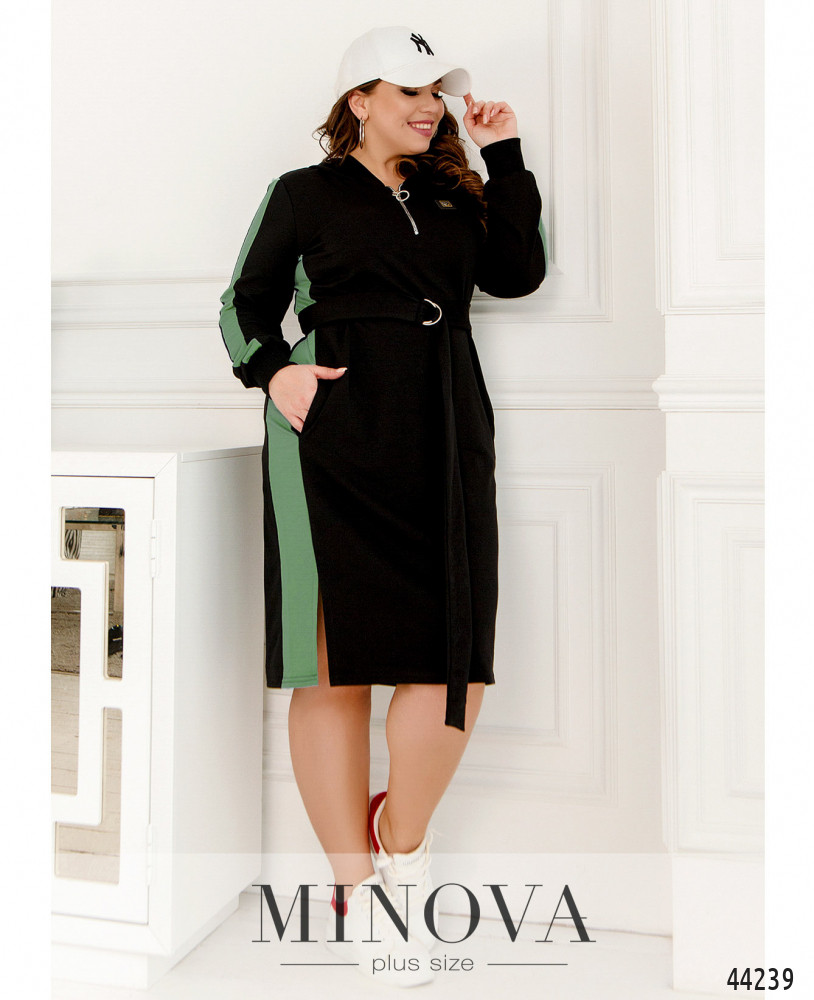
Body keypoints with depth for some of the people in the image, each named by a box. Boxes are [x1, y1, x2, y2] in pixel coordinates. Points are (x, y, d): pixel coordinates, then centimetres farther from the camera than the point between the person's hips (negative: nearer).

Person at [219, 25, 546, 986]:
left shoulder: (454, 196, 22)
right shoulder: (305, 192, 12)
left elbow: (518, 273, 8)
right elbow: (247, 301, 11)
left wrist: (505, 157, 9)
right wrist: (273, 368, -7)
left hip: (444, 437, 4)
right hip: (335, 436, -3)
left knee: (455, 656, -4)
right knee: (336, 660, -2)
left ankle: (400, 843, 19)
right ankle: (355, 886, 11)